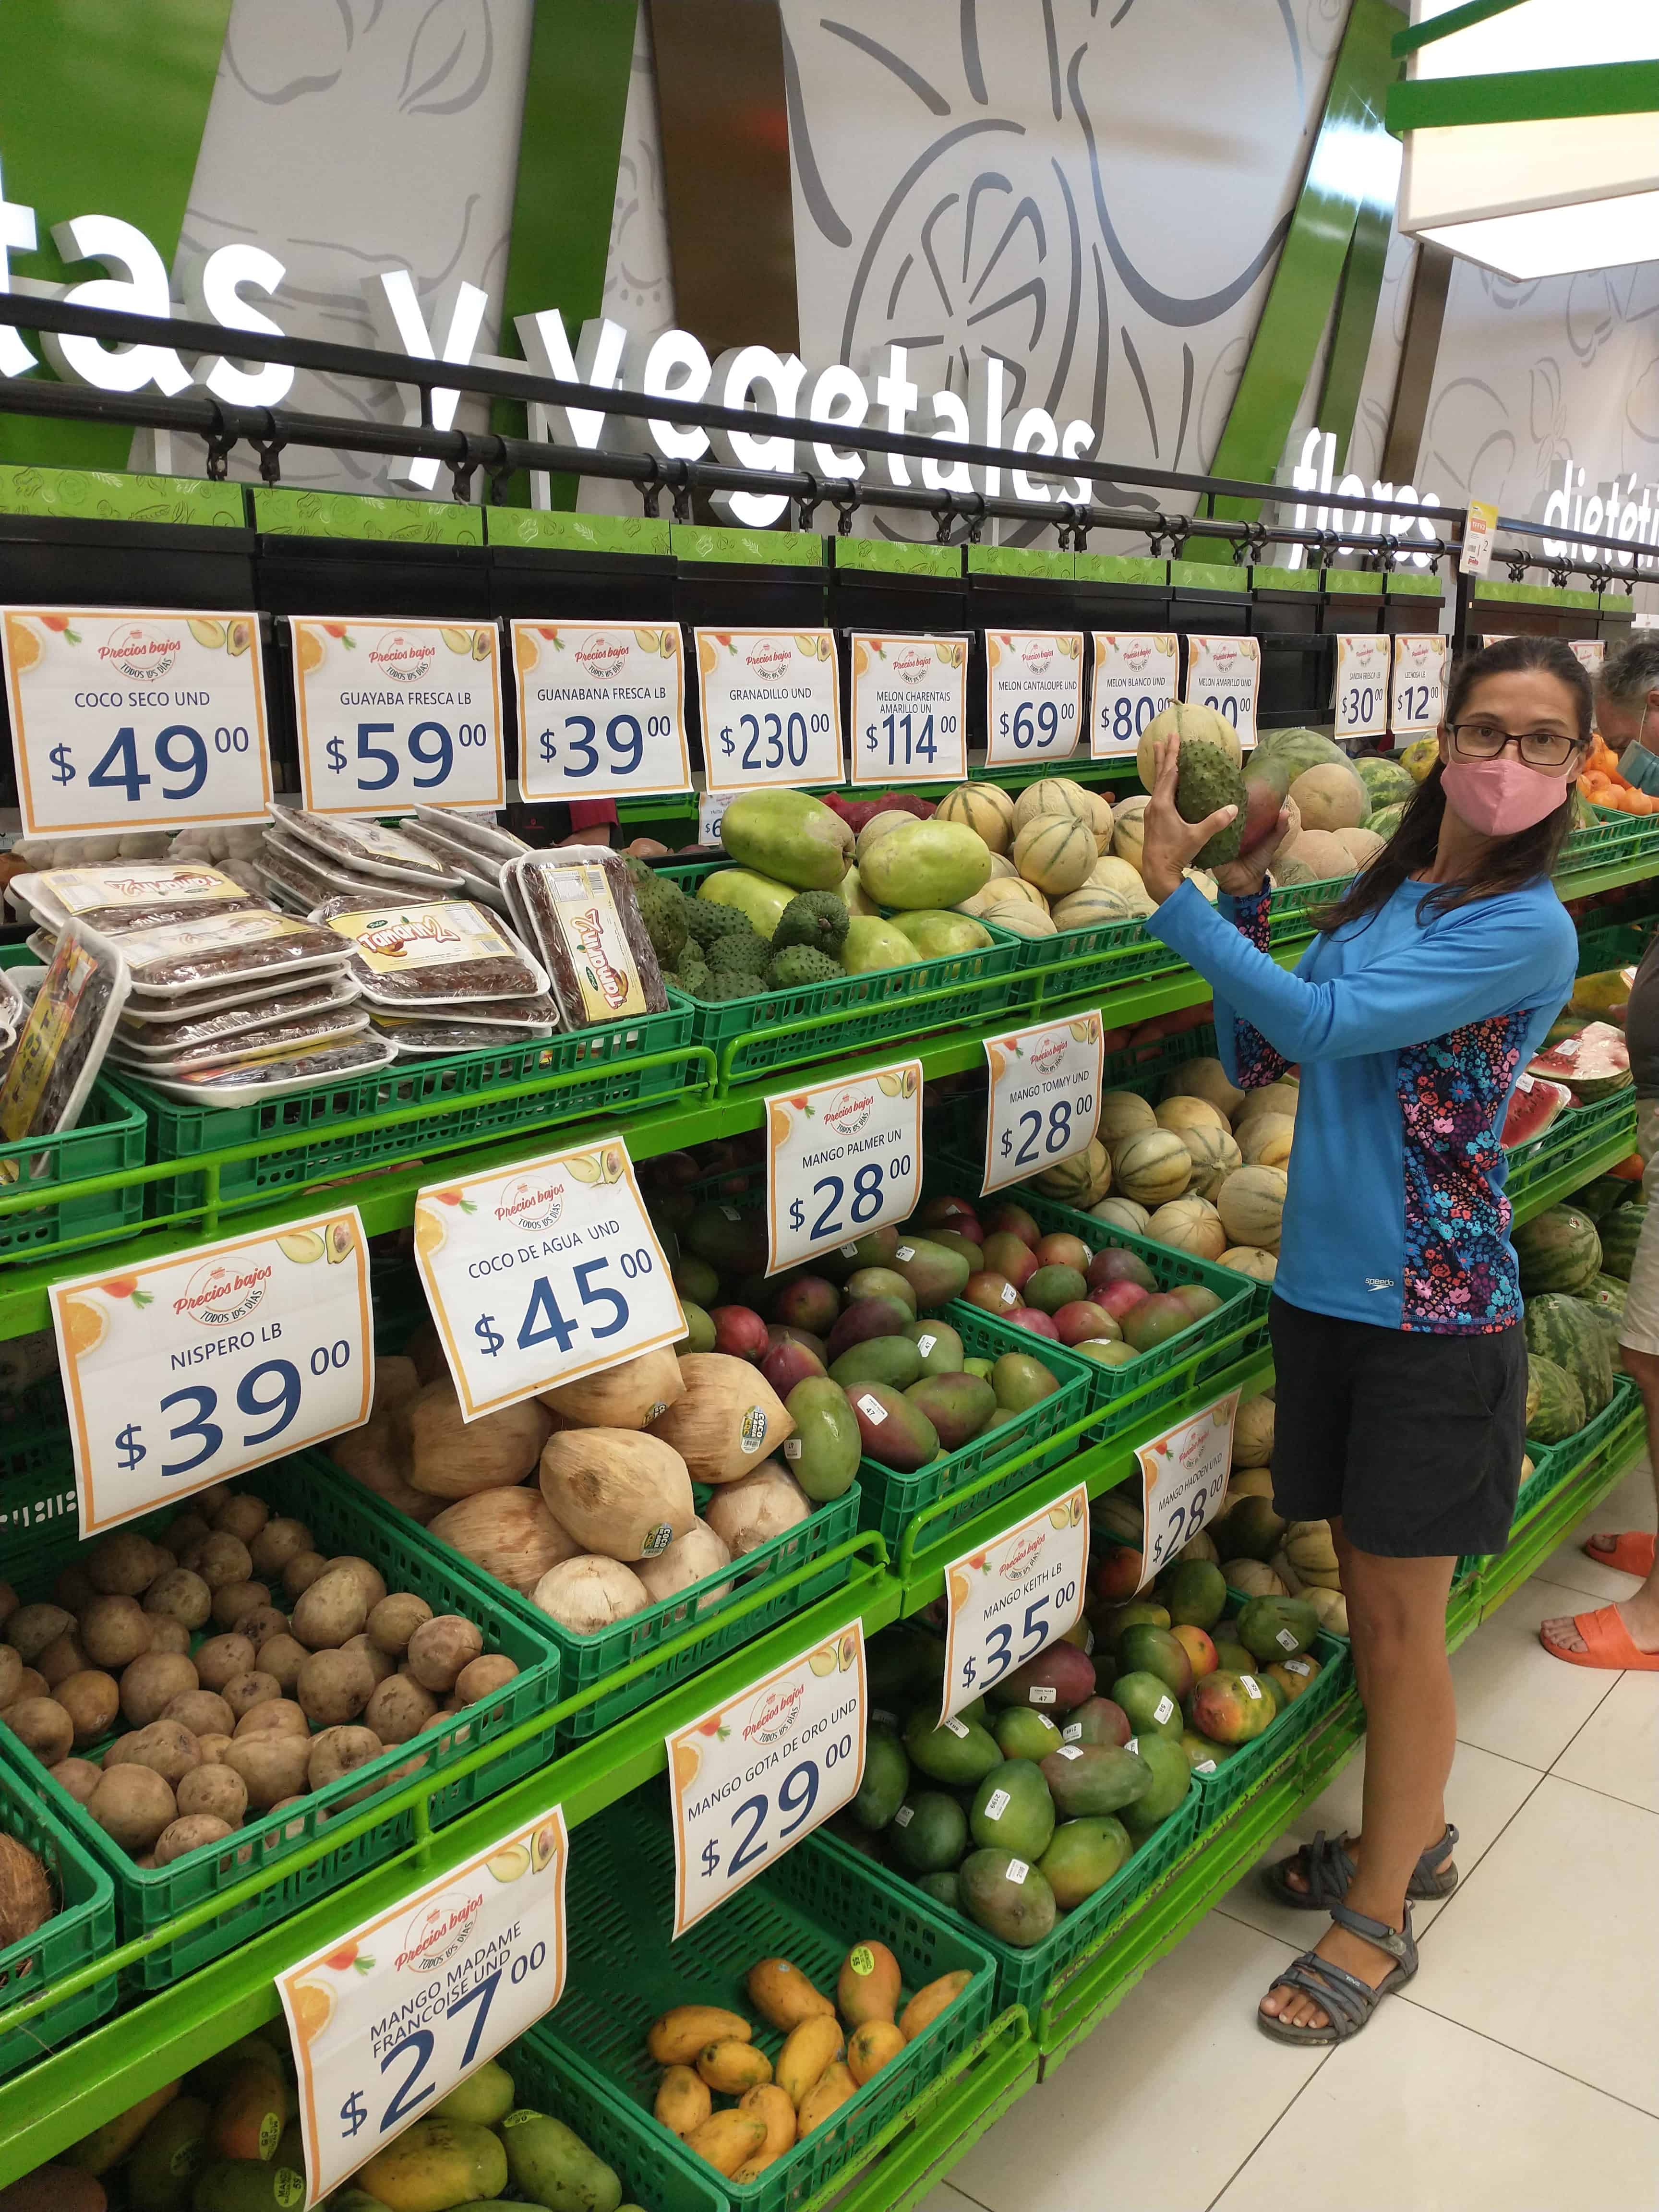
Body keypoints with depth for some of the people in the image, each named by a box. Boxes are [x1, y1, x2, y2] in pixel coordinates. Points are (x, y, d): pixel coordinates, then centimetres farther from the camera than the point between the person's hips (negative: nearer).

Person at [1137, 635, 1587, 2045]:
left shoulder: (1526, 929, -15)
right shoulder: (1383, 894, 7)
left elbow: (1321, 1022, -25)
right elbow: (1255, 1057, 4)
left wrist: (1177, 892, -24)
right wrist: (1246, 894, -4)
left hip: (1434, 1313, -6)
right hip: (1328, 1284, 6)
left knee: (1401, 1617, 6)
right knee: (1369, 1593, 19)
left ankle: (1381, 1920, 26)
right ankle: (1413, 1835, 41)